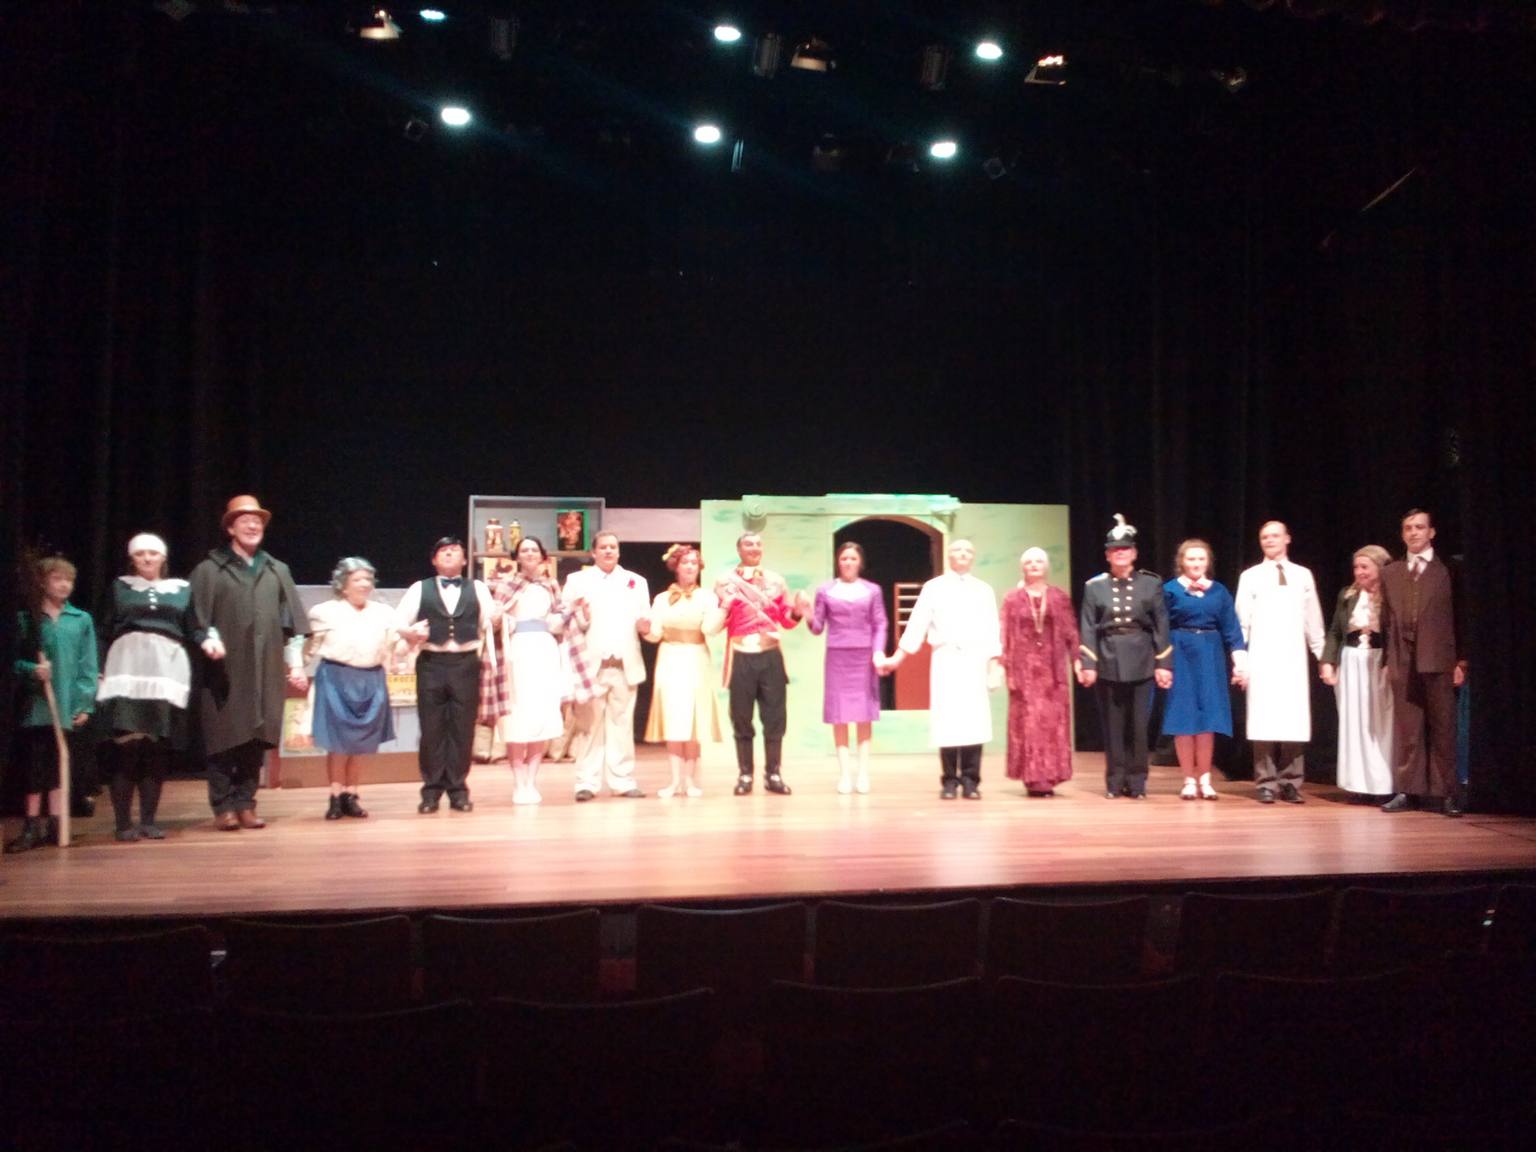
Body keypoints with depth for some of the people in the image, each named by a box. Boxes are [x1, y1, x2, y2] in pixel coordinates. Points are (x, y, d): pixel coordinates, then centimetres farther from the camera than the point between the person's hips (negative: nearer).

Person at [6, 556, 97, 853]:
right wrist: (32, 670, -18)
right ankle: (33, 826, 9)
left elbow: (88, 667, 3)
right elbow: (15, 660, 3)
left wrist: (85, 703, -3)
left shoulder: (81, 620, 4)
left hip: (67, 706, 1)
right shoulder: (25, 619, 3)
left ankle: (55, 824, 15)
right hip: (34, 705, 0)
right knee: (33, 766, 2)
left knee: (59, 766, 7)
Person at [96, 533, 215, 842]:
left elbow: (192, 629, 11)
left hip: (166, 669, 1)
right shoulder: (119, 587, 14)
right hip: (127, 668, -1)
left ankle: (148, 820, 8)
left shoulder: (182, 589, 16)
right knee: (125, 746, -10)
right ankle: (124, 822, -4)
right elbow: (105, 631, 9)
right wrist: (99, 671, 0)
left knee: (157, 750, 0)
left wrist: (206, 642, -10)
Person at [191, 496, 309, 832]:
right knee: (225, 737, -2)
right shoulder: (209, 569, 4)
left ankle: (245, 803, 13)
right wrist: (210, 639, -22)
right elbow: (199, 617, -3)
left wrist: (296, 663, 7)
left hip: (266, 671, 3)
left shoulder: (278, 571, 14)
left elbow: (292, 622, 12)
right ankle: (223, 806, 5)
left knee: (257, 738, 4)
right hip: (226, 670, -3)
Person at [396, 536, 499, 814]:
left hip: (466, 664, 1)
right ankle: (431, 791, 11)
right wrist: (409, 633, -13)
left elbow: (491, 621, 5)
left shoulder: (478, 588, 12)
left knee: (463, 729, 3)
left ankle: (458, 790, 12)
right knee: (432, 729, 2)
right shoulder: (419, 589, 10)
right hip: (431, 664, 0)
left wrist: (496, 617, -17)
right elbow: (398, 621, 7)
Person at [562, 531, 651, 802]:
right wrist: (578, 617, -19)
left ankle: (623, 781, 10)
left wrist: (645, 625, -12)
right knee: (589, 726, -1)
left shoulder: (636, 581, 16)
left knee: (622, 725, 5)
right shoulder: (577, 580, 8)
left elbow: (645, 621, 10)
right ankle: (587, 783, 4)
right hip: (591, 666, -2)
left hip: (626, 666, 2)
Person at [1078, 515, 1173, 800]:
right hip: (1107, 662, 0)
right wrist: (1088, 665, -7)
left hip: (1141, 662, 0)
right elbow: (1087, 628, 1)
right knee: (1112, 725, 5)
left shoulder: (1152, 583, 5)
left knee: (1139, 724, 2)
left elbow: (1161, 625, 3)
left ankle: (1137, 782, 11)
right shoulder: (1094, 586, 5)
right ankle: (1115, 782, 13)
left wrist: (1164, 664, -3)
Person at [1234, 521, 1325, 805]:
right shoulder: (1250, 576, 5)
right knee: (1263, 720, -3)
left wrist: (1324, 656, 7)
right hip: (1262, 657, -2)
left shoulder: (1303, 576, 10)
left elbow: (1314, 620, 10)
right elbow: (1241, 621, 2)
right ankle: (1266, 783, 3)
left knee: (1295, 720, 0)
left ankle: (1291, 783, 7)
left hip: (1294, 657, 2)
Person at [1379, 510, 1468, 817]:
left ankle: (1446, 792, 7)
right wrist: (1388, 659, 5)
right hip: (1402, 660, 3)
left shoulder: (1448, 570, 3)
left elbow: (1460, 616, 1)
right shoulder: (1391, 572, 13)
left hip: (1438, 659, -3)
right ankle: (1407, 790, 11)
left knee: (1442, 728, 1)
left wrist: (1461, 660, -5)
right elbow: (1388, 619, 11)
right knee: (1406, 729, 5)